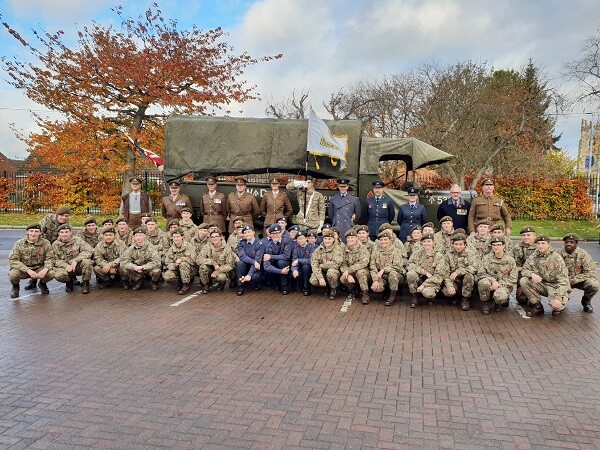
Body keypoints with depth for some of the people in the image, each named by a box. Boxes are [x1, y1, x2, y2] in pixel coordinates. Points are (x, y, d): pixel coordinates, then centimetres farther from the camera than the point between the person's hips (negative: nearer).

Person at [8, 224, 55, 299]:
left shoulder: (46, 243, -6)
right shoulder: (19, 244, -10)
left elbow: (50, 259, -8)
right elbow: (13, 260, -15)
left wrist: (45, 269, -31)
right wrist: (28, 270, -29)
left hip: (39, 269, 1)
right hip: (23, 269, -1)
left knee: (51, 273, -28)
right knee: (13, 275, -33)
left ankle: (42, 283, 10)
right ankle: (15, 286, 6)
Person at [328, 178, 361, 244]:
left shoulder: (354, 199, 7)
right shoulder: (333, 199, 11)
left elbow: (358, 215, 11)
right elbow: (330, 214, 17)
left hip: (349, 228, -1)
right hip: (337, 228, 1)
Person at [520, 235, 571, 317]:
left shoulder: (556, 258, -15)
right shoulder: (534, 257, 0)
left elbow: (563, 281, -19)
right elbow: (524, 270, 3)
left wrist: (558, 298, -29)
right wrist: (532, 274, -23)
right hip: (542, 284, 5)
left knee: (556, 306, -31)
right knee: (524, 281, -19)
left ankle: (560, 306, 11)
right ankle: (537, 306, -4)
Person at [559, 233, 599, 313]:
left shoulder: (583, 255, -12)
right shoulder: (559, 254, -9)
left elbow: (590, 272, -15)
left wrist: (574, 280, -25)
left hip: (580, 280, 0)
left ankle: (586, 301, 6)